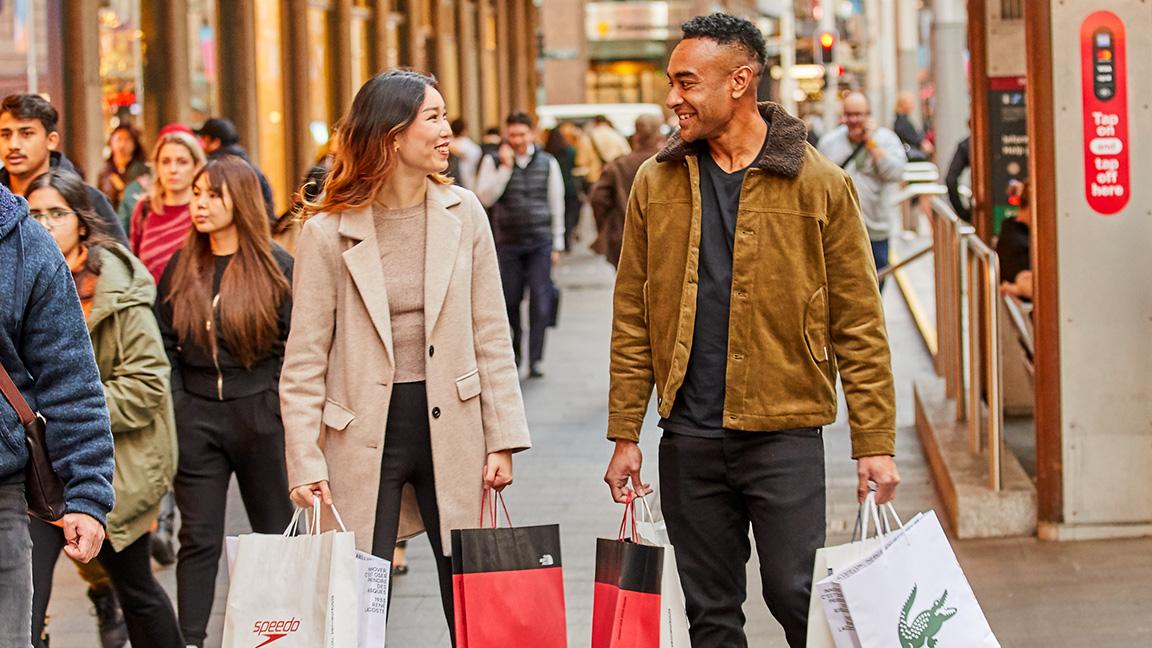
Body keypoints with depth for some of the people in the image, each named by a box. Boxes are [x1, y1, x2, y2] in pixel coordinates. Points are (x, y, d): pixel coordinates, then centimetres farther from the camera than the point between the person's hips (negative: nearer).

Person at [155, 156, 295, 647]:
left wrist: (275, 408, -8)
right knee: (199, 538, 0)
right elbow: (165, 345, 10)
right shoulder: (182, 267, 7)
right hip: (196, 417, 3)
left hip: (260, 415, -2)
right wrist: (176, 409, 1)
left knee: (275, 530, 9)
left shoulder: (275, 266, -3)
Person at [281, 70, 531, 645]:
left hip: (451, 427, 2)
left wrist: (502, 439, 1)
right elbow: (305, 360, -2)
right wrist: (306, 462, -8)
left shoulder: (463, 215, 2)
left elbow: (490, 336, 6)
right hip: (364, 436, -2)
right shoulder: (328, 232, -5)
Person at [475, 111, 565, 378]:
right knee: (510, 301, 6)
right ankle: (514, 352, 27)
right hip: (508, 243, 0)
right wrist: (505, 166, -14)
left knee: (540, 303, -6)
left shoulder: (548, 163, 5)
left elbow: (556, 204, 10)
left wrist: (557, 243, 9)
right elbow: (485, 197, -9)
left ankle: (535, 359, -1)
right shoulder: (494, 162, 2)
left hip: (540, 243, 0)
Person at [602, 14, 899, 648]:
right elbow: (632, 320, 9)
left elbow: (859, 325, -2)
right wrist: (624, 434, 5)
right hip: (688, 440, 3)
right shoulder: (656, 183, 6)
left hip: (786, 435, -3)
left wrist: (874, 442, -6)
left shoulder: (819, 185, -3)